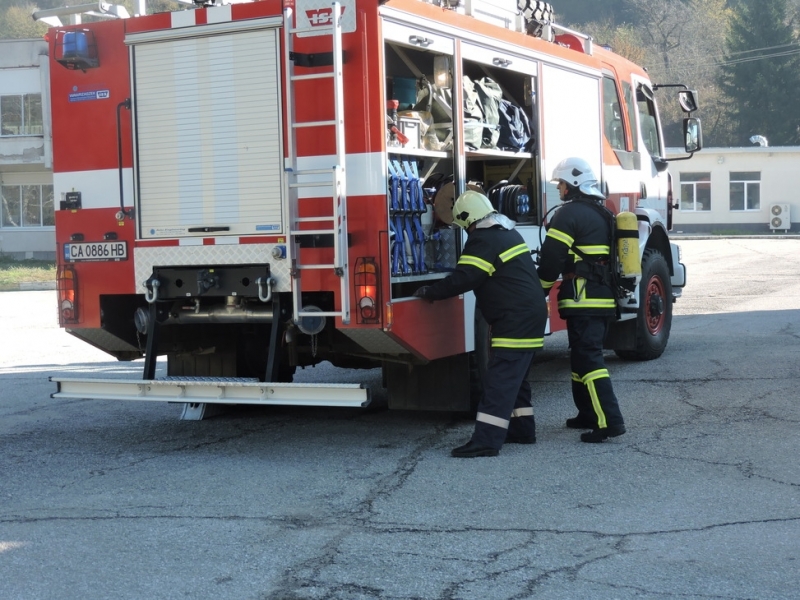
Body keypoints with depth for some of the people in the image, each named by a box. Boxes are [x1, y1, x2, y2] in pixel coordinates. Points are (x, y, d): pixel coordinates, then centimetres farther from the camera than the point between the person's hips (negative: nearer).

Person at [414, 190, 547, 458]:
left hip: (515, 320, -10)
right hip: (530, 315, 10)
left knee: (500, 379, -14)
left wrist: (429, 292, -9)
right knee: (515, 376, 18)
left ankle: (487, 440, -18)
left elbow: (462, 279, -21)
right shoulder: (508, 233, 17)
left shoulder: (484, 240, -14)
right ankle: (522, 429, 24)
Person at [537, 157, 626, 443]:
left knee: (587, 359, -10)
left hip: (583, 300, -9)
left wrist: (539, 291, -1)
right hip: (606, 298, 9)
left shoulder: (569, 214, -10)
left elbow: (551, 260, -13)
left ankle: (610, 421, -16)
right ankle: (588, 414, 24)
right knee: (584, 355, 19)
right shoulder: (602, 214, 18)